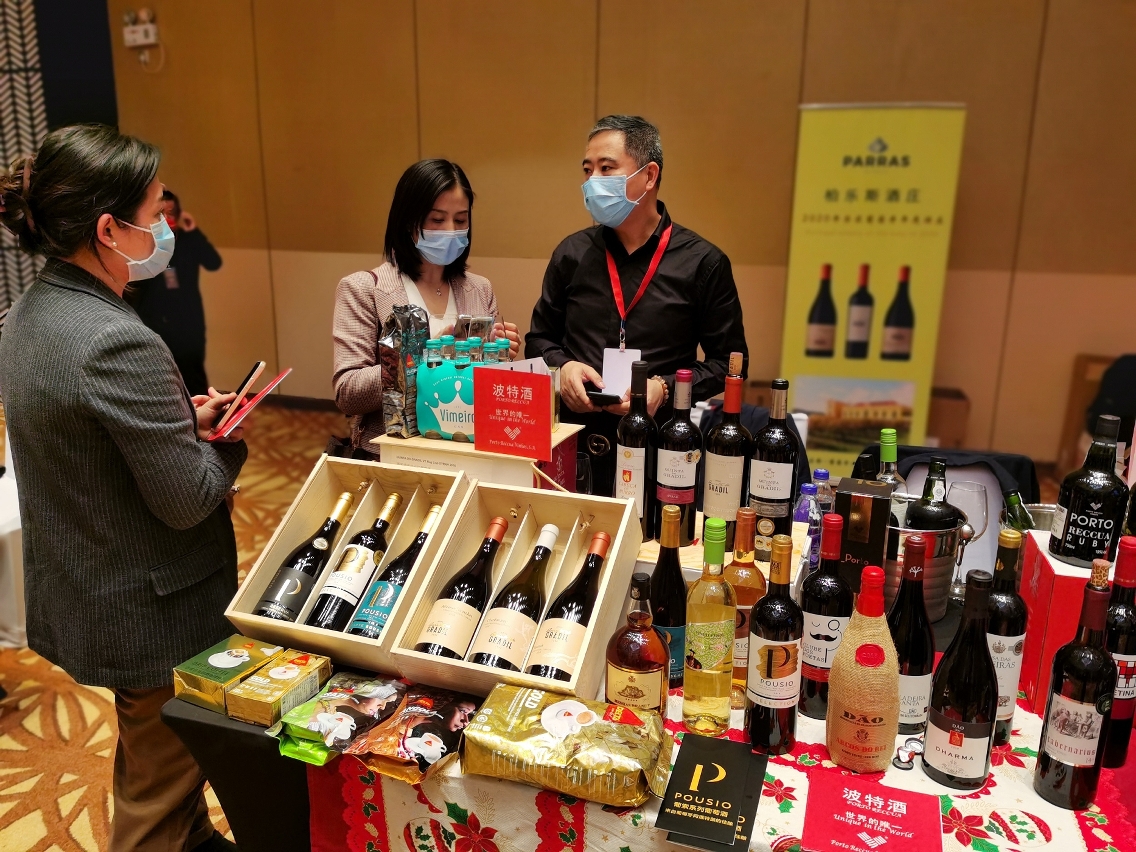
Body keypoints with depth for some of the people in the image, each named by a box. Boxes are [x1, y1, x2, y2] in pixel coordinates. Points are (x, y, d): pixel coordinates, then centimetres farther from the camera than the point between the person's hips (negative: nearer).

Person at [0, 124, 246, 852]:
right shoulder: (119, 343, -30)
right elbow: (189, 501, -25)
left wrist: (186, 417, 1)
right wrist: (227, 440, -7)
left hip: (82, 593, 9)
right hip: (149, 610, -9)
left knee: (155, 755, 29)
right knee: (159, 780, 15)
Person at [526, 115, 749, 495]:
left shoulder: (703, 263, -3)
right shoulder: (572, 253, 7)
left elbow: (727, 361, 1)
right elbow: (540, 338, 16)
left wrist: (665, 388, -14)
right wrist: (562, 367, -6)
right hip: (576, 448, 3)